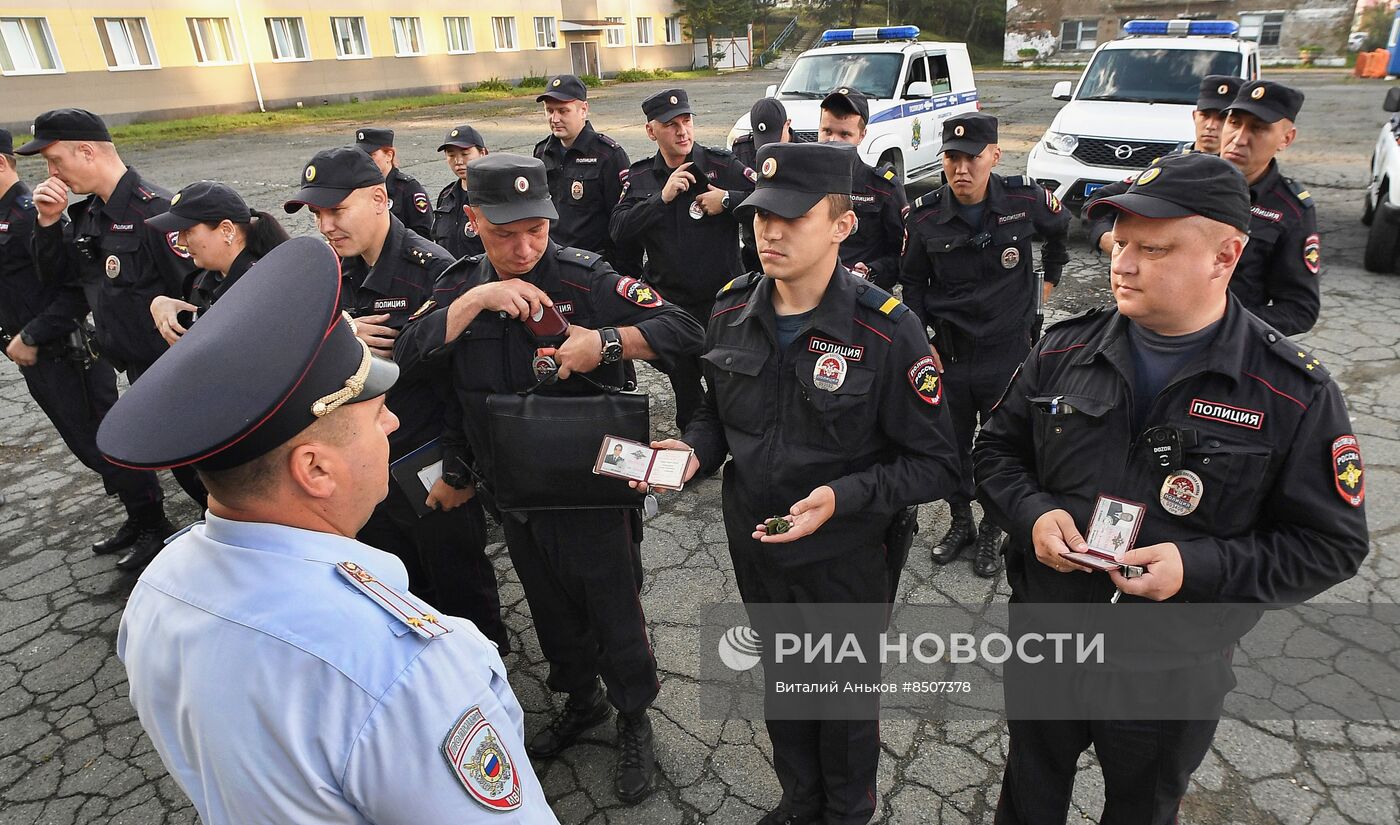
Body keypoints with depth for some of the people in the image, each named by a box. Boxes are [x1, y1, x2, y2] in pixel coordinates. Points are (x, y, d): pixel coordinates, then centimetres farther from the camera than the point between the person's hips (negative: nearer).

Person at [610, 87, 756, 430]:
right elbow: (618, 230, -10)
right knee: (684, 388, 18)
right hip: (669, 304, 4)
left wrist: (728, 199, -21)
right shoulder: (639, 176, 4)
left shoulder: (722, 165, -8)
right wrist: (662, 197, -19)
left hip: (722, 300, -3)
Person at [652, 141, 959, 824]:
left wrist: (842, 497, -30)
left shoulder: (886, 330, -22)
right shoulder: (732, 312, -7)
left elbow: (936, 465, -17)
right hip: (755, 546, 5)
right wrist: (693, 450, -12)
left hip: (845, 562, -4)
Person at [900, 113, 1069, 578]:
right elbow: (912, 282, 4)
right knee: (951, 445, 13)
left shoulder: (1026, 199, -11)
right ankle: (960, 524, 34)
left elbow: (1062, 230, 13)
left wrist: (1049, 279, 17)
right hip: (948, 352, 1)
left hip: (1009, 350, -1)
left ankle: (991, 533, 29)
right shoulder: (926, 215, -9)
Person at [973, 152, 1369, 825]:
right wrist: (1032, 513, -18)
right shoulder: (1064, 351, -7)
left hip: (1174, 673, -1)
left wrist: (1201, 567, -26)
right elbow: (997, 451, 2)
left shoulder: (1296, 394, -15)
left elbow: (1331, 544, -11)